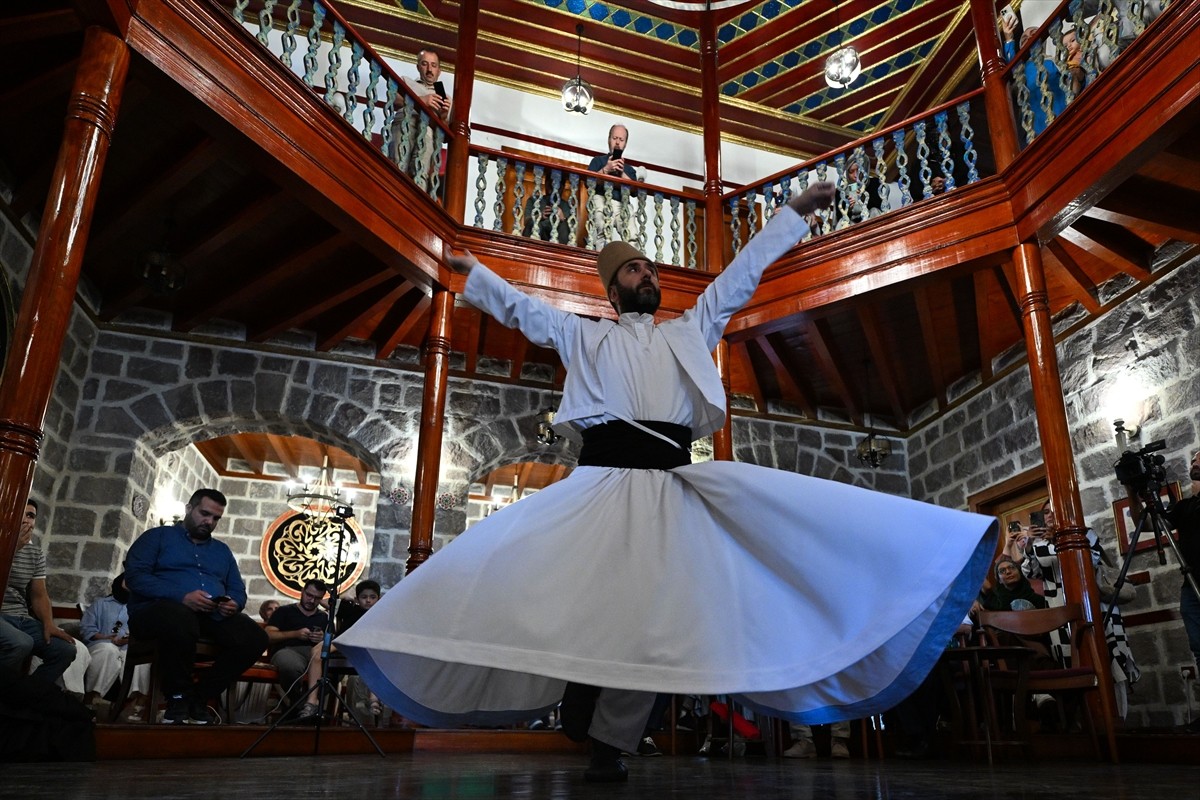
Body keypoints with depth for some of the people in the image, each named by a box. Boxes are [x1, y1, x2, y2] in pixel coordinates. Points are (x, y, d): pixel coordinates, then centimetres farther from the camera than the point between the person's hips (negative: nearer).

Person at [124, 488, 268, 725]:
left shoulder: (222, 550, 26)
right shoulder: (158, 536, 12)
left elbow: (238, 589, 20)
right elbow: (134, 575, -5)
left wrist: (234, 604, -8)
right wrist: (181, 596, -18)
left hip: (212, 616, 5)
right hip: (159, 609, -5)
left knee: (255, 637, -22)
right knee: (181, 618, -42)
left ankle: (200, 696, -7)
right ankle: (178, 697, -17)